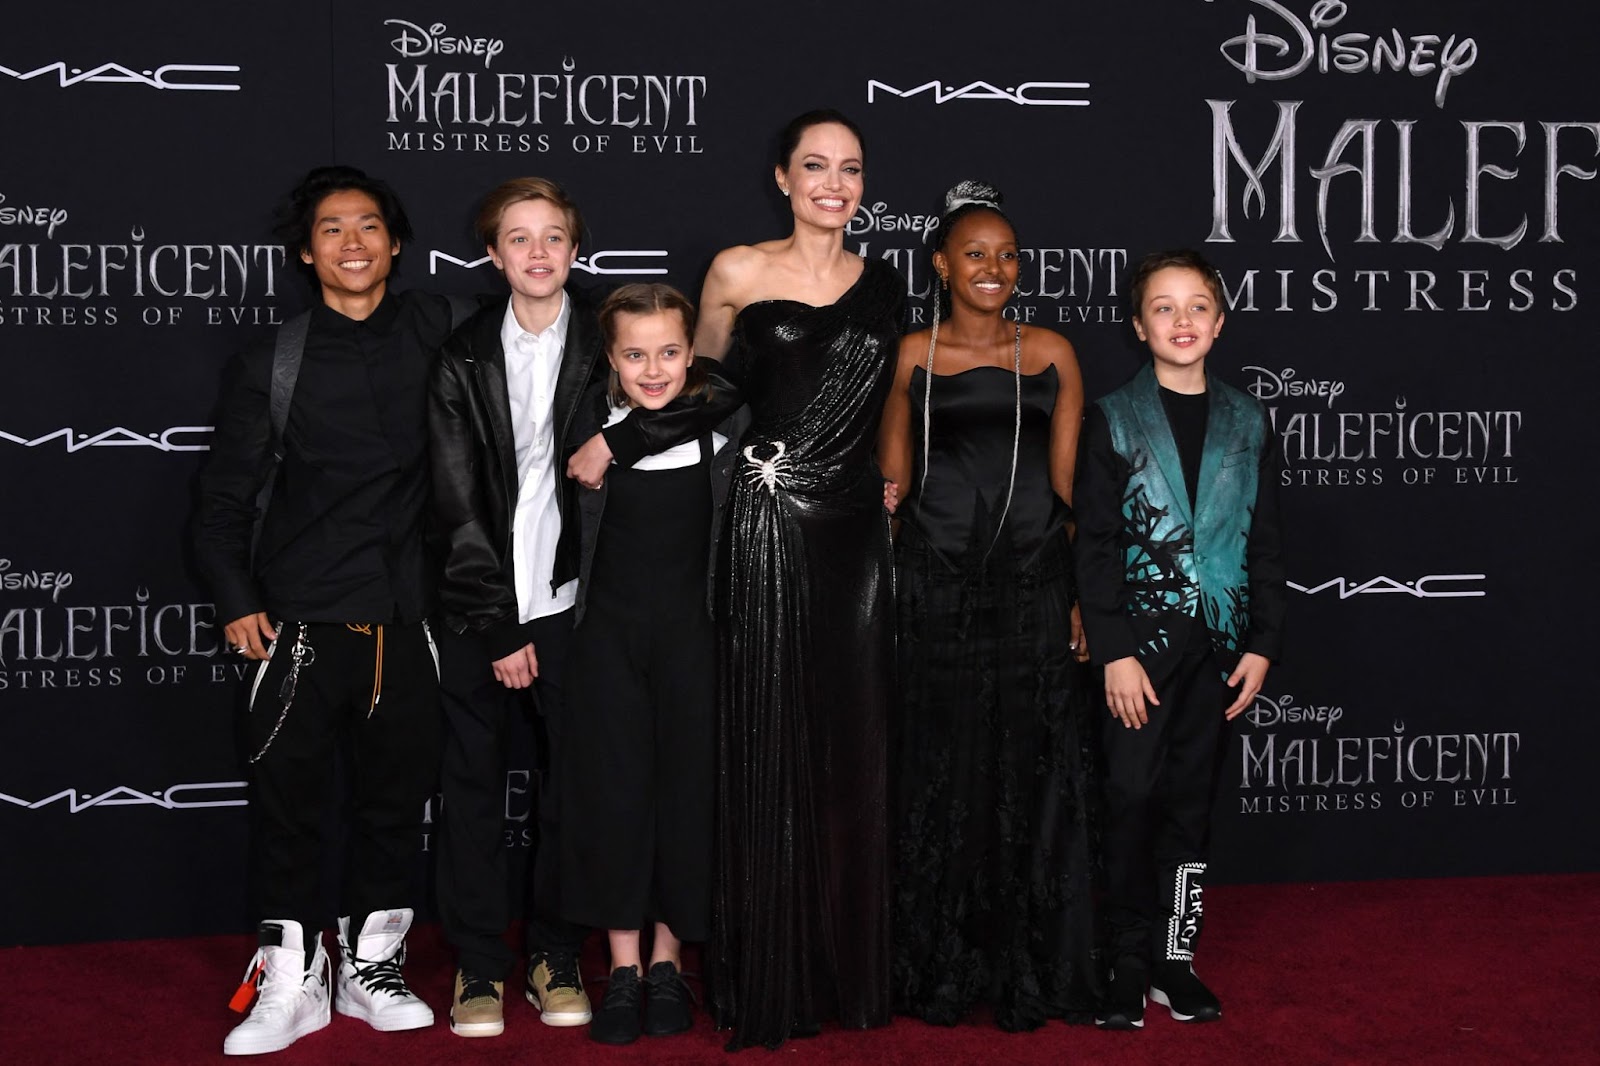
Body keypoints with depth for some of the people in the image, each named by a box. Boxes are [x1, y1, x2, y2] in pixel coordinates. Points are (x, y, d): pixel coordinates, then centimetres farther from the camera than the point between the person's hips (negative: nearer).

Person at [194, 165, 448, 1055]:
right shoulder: (273, 367, 3)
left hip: (407, 614, 2)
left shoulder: (437, 332, 4)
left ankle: (372, 966, 23)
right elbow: (227, 496, 6)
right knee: (290, 794, -1)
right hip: (304, 616, -1)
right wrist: (237, 600, -4)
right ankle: (290, 983, 10)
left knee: (399, 791, 8)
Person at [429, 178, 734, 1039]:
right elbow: (458, 507, -2)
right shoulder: (463, 359, 1)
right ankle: (479, 965, 17)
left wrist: (616, 441, -18)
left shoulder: (606, 340, 1)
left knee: (570, 784, 7)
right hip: (478, 609, 0)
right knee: (473, 789, 5)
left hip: (570, 604, 0)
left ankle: (555, 958, 22)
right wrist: (499, 627, -7)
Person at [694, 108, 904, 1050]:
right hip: (768, 529, -3)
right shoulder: (738, 274, 0)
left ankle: (852, 967, 19)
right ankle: (769, 975, 12)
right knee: (769, 749, 1)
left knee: (854, 749, 7)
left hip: (856, 530, 4)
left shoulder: (885, 285, 10)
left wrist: (888, 477, 11)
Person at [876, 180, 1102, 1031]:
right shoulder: (913, 356, 5)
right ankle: (939, 969, 17)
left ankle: (1031, 969, 17)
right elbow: (891, 486, 6)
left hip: (1033, 585, 1)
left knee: (1032, 775, 4)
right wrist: (883, 596, -1)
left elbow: (1068, 487, 6)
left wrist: (1080, 597, -1)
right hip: (936, 586, -1)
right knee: (939, 774, 4)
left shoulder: (1053, 355, 8)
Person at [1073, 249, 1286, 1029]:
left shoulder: (1247, 423, 8)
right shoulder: (1114, 419, 0)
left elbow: (1265, 541, 9)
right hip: (1141, 639, -3)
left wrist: (1262, 644, 1)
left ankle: (1175, 959, 16)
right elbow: (1094, 543, -4)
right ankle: (1128, 963, 6)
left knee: (1192, 802, 8)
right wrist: (1114, 651, -11)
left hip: (1218, 642, 3)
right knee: (1134, 798, -4)